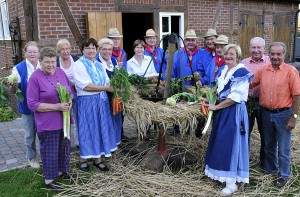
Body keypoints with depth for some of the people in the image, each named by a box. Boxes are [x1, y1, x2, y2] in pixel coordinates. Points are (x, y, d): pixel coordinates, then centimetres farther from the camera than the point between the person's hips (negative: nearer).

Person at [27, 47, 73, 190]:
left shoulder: (60, 72, 4)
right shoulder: (35, 77, -13)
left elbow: (70, 91, 14)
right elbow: (32, 104, -14)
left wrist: (70, 101, -9)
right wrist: (56, 107, -20)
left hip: (64, 119, 6)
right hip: (47, 123, -6)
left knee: (64, 147, 18)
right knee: (50, 151, 5)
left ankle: (62, 170, 39)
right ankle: (49, 180, 22)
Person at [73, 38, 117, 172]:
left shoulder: (99, 65, 14)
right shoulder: (79, 64, -7)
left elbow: (107, 82, 10)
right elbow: (86, 86, -17)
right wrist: (106, 88, -17)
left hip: (101, 101, 6)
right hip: (86, 102, -6)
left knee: (101, 129, 9)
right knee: (87, 130, 4)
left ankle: (98, 159, 21)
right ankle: (84, 160, 20)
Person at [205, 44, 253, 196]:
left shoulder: (241, 72, -13)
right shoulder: (224, 70, 13)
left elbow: (235, 97, -20)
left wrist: (216, 107, -15)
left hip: (235, 111, -8)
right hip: (223, 110, 8)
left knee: (230, 143, -5)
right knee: (220, 142, 13)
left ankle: (231, 183, 5)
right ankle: (222, 174, 29)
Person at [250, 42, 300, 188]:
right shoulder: (263, 71, 2)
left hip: (283, 114, -4)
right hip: (266, 113, 4)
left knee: (283, 149, 7)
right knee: (269, 146, 20)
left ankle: (283, 175, 26)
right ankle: (270, 170, 39)